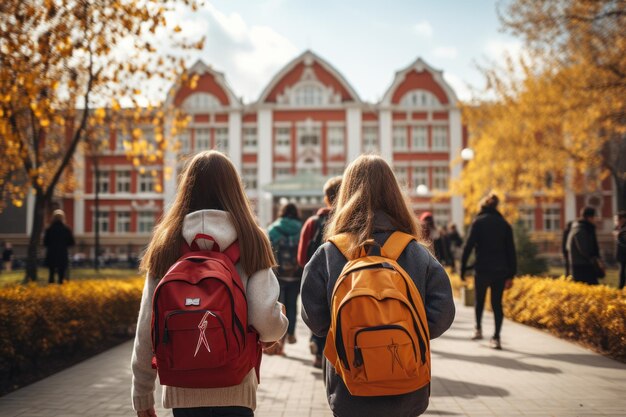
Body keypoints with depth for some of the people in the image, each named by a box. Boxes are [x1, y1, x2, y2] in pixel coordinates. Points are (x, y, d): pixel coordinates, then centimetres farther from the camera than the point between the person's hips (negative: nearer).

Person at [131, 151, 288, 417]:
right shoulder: (250, 241, -6)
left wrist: (142, 394, 11)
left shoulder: (166, 247, -1)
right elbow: (266, 319, -14)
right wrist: (273, 334, 9)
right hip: (234, 391, -2)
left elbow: (147, 327, 0)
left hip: (183, 390, 2)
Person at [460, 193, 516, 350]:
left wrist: (463, 268, -6)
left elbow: (468, 246, -9)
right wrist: (511, 275, 8)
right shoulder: (504, 224, 9)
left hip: (482, 269, -2)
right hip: (501, 270, 3)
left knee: (479, 300, 18)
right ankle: (496, 338, -1)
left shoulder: (478, 222, -2)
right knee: (497, 303, 5)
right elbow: (511, 250, 6)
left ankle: (478, 329, 23)